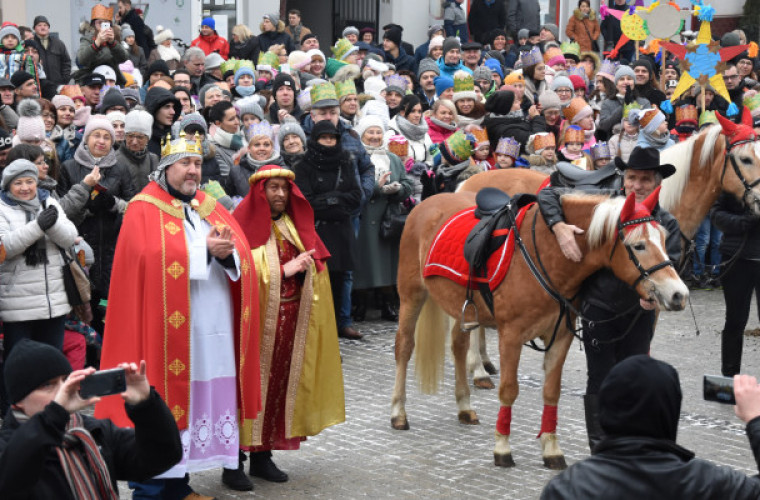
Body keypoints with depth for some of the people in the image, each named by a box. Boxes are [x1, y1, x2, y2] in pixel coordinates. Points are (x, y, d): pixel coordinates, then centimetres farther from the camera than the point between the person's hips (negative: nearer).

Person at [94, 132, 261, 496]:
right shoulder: (144, 211, -1)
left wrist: (227, 252, -15)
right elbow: (151, 260, -16)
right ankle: (152, 484, 2)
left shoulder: (211, 208, 17)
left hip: (214, 327, 6)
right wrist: (205, 251, -16)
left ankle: (176, 483, 15)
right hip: (168, 327, -6)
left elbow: (243, 258, 8)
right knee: (165, 398, -5)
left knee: (208, 395, 5)